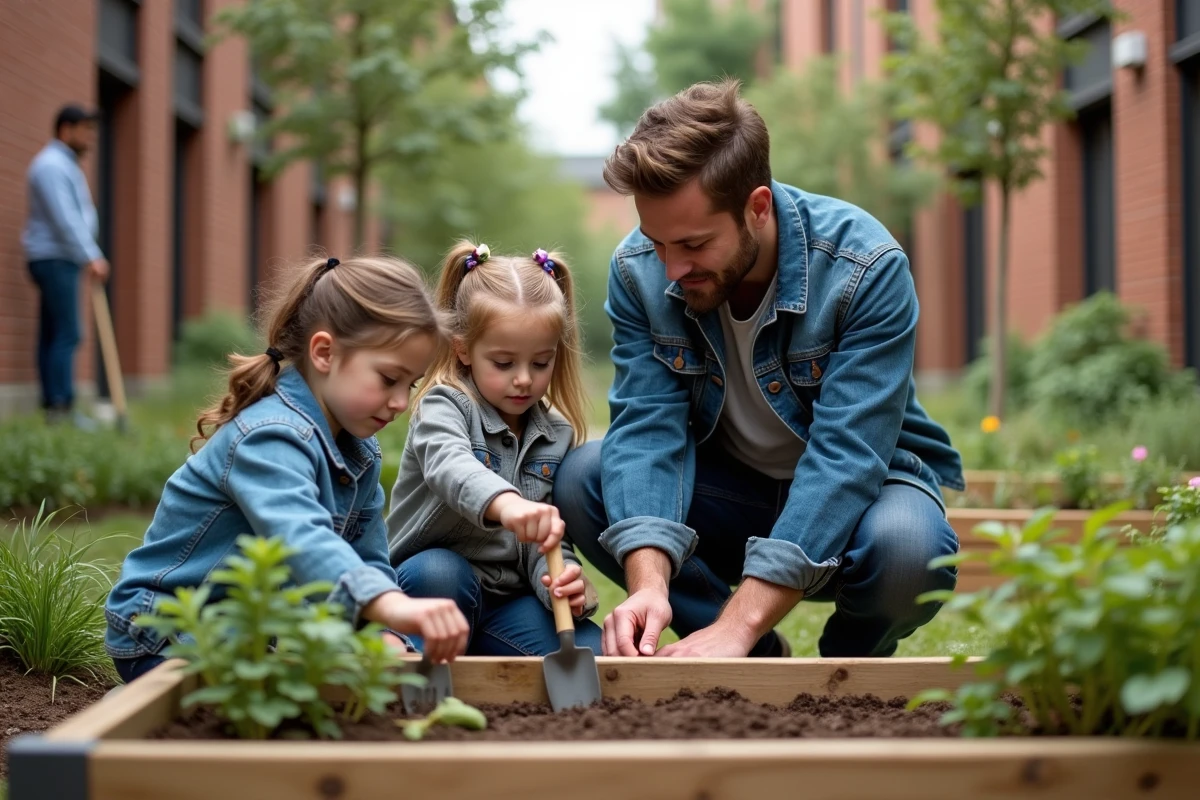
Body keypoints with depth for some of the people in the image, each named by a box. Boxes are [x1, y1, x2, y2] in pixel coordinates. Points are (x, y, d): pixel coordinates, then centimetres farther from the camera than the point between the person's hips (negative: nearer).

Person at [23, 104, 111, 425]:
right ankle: (62, 407, -15)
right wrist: (90, 257, -24)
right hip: (55, 259, -10)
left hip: (60, 260, 10)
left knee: (52, 335, 6)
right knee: (66, 334, -13)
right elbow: (63, 219, -20)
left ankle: (53, 406, 5)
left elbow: (78, 217, 17)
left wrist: (91, 255, 7)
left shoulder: (65, 165, 23)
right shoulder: (51, 165, -11)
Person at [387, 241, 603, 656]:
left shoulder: (557, 434, 8)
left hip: (507, 600, 4)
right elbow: (450, 466, -34)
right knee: (440, 573, -38)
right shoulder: (443, 408, -8)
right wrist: (505, 503, -57)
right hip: (433, 590, -4)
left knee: (594, 654, -21)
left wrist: (561, 579, -21)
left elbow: (549, 539, 5)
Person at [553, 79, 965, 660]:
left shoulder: (868, 268, -27)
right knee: (580, 480, -21)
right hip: (729, 487, 4)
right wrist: (649, 582, -40)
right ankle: (763, 660, -4)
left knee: (905, 548, -38)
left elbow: (845, 455, -33)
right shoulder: (637, 271, -15)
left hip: (862, 484, -3)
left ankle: (849, 660, 1)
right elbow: (648, 426, -20)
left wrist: (738, 623, -41)